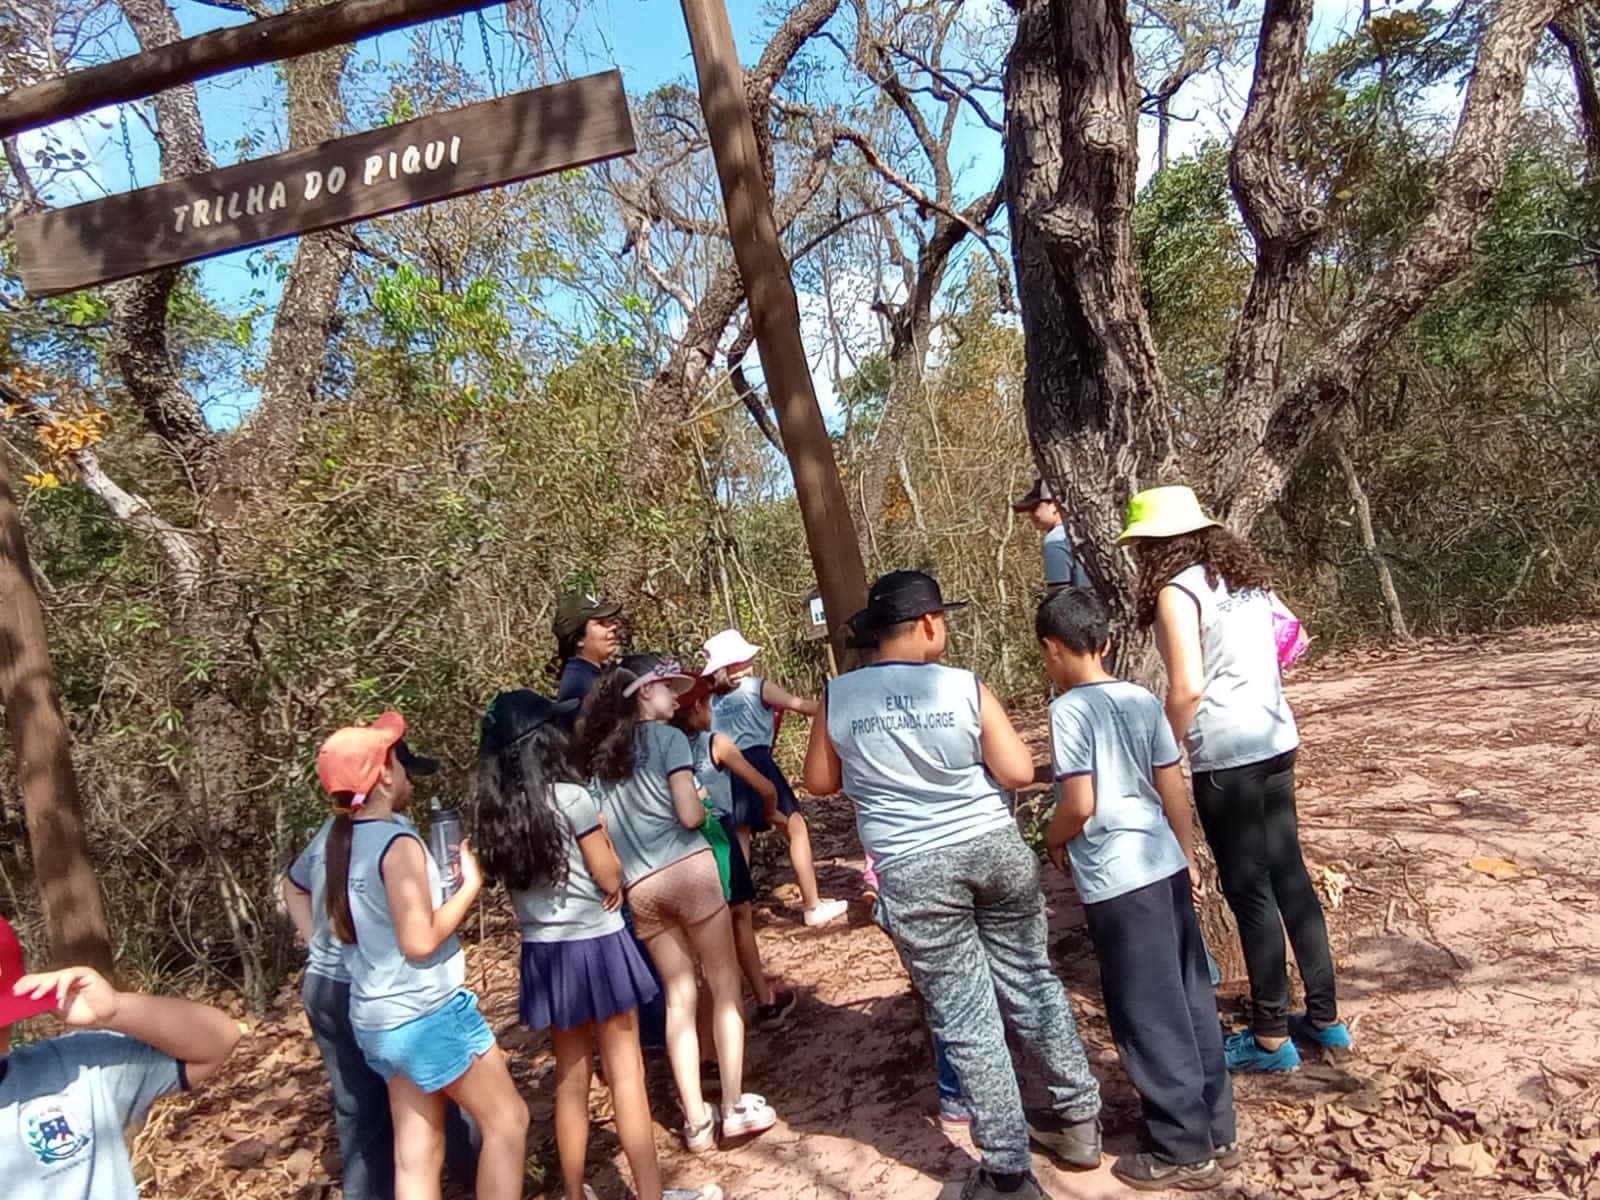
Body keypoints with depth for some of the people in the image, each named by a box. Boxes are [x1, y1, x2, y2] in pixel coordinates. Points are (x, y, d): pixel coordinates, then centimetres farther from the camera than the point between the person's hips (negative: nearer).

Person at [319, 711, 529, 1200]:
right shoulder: (397, 842, -21)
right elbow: (420, 940, -23)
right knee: (506, 1119, 4)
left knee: (416, 1151, 12)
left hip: (380, 1017, 9)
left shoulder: (346, 842, 6)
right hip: (428, 1013, -9)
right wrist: (471, 883, -13)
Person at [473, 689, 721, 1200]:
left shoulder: (495, 814, 0)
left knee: (570, 1076, 18)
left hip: (543, 952, 6)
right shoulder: (571, 797, -17)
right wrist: (605, 840, 6)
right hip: (594, 944, -5)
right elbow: (610, 880, -12)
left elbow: (509, 880, 9)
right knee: (625, 1071, 6)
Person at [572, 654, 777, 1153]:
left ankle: (696, 1122, 11)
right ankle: (736, 1107, 9)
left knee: (679, 997, 11)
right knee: (725, 987, 8)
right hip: (688, 868, -5)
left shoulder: (595, 751, 14)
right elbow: (690, 815, -10)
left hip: (638, 887, 5)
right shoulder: (668, 738, -2)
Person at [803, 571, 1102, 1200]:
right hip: (995, 848, 1)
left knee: (966, 1018, 8)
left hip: (914, 871, -1)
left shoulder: (838, 698, -4)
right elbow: (1018, 772, -8)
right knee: (1031, 983, 21)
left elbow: (820, 782, 6)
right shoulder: (966, 687, -9)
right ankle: (1079, 1117, 36)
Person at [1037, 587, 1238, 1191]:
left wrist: (1052, 841, 1)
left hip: (1117, 882, -7)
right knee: (1191, 1002, 17)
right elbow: (1175, 791, 8)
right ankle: (1217, 1129, 31)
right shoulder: (1144, 700, 4)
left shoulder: (1069, 709, -15)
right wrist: (1189, 859, 18)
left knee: (1148, 1019, 6)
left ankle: (1185, 1152, 18)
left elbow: (1079, 806, -18)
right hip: (1165, 868, 7)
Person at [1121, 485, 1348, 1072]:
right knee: (1288, 876, 17)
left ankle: (1271, 1038, 16)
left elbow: (1187, 688, -19)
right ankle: (1325, 1016, 29)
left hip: (1226, 753, -8)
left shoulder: (1176, 590, -13)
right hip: (1276, 739, 8)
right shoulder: (1245, 576, 11)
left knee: (1249, 891, 3)